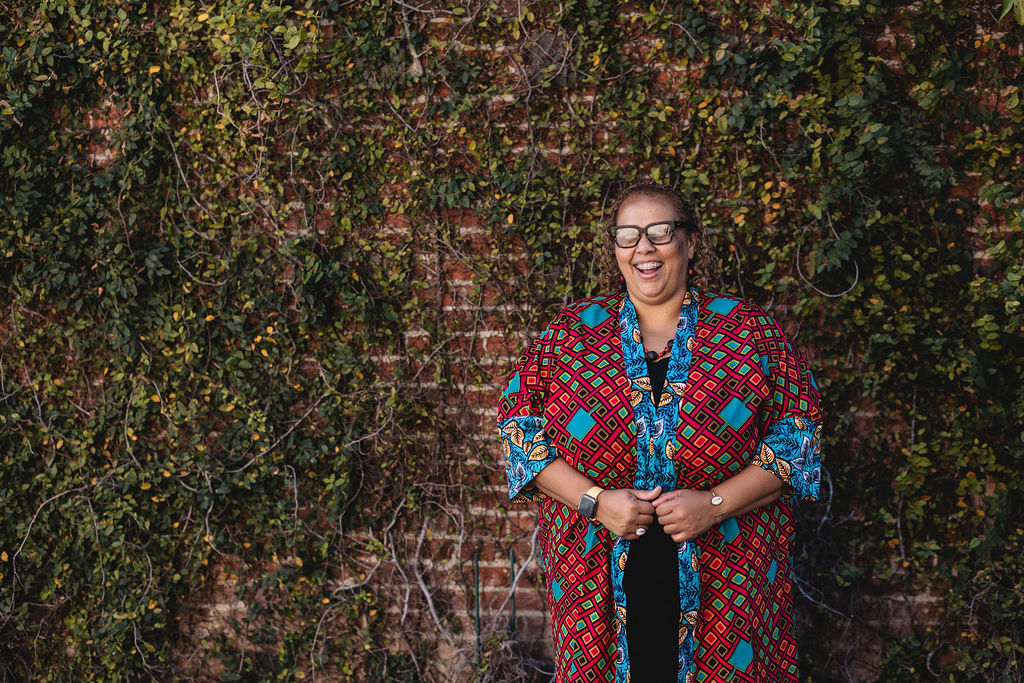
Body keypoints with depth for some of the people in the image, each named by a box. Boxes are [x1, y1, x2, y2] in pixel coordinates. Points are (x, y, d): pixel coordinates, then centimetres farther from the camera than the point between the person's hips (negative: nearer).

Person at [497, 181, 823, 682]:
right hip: (601, 580, 1)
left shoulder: (750, 332, 4)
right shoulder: (570, 333, 7)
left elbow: (798, 435, 1)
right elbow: (518, 428, 4)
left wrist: (717, 503, -12)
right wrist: (595, 500, -9)